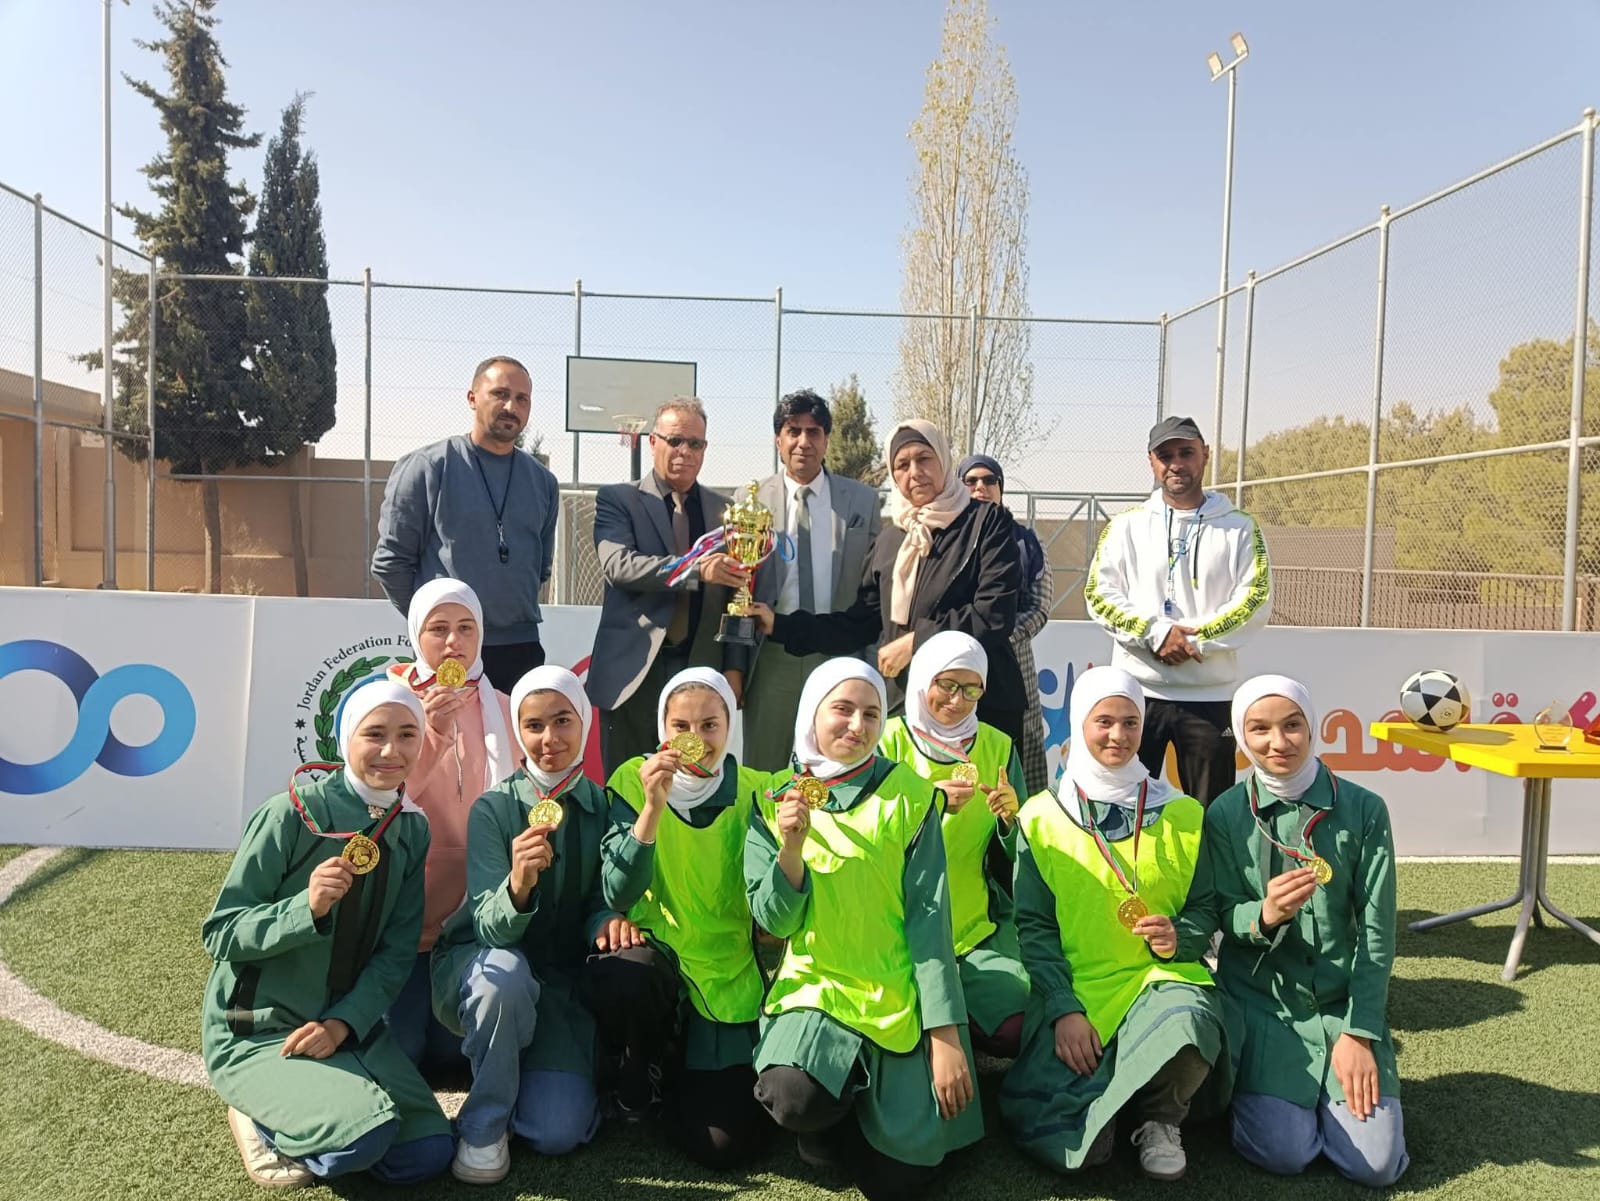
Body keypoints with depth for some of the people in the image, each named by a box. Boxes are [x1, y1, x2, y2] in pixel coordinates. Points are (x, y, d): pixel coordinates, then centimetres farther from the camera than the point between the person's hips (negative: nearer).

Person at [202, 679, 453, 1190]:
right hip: (254, 1031, -5)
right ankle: (261, 1122, 4)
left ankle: (298, 1122, 18)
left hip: (347, 1023, 6)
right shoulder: (293, 812, -17)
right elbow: (220, 934, -15)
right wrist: (308, 908, -31)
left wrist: (344, 1022, -15)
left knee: (427, 1153, -5)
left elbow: (397, 951, 0)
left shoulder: (412, 829, 0)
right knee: (367, 1132, -27)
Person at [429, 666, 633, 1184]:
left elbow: (597, 902, 3)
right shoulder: (494, 808, -14)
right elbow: (490, 928, -22)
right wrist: (518, 885, -44)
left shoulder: (603, 805, -5)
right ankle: (483, 1123, -13)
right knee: (506, 970, -38)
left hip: (562, 980, 2)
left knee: (559, 1133, -14)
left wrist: (608, 921, -22)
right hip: (483, 966, -2)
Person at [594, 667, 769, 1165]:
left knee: (721, 1142, -11)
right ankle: (643, 1065, 0)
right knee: (623, 975, -35)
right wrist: (653, 807, -32)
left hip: (731, 970, 0)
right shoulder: (633, 780, -9)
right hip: (658, 952, 0)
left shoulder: (755, 793, -8)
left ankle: (681, 1065, 22)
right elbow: (619, 894, -19)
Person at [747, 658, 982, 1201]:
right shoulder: (775, 798, -1)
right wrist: (791, 846, -23)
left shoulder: (908, 796, -5)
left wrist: (945, 1034, -12)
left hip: (899, 993, 0)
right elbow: (775, 921, -4)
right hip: (816, 984, 1)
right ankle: (841, 1103, 7)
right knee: (790, 1097, -29)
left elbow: (929, 918, -7)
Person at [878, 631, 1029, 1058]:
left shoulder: (998, 748, 7)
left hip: (978, 930, 3)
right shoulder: (889, 741, -2)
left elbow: (1013, 865, 8)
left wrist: (1010, 820, -14)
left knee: (1013, 1028, -17)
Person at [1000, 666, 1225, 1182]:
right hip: (1074, 990, -1)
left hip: (1160, 978, 1)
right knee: (1059, 1138, -24)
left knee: (1183, 1029, -36)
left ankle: (1158, 1120, -1)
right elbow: (1034, 925, 1)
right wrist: (1063, 1010, -12)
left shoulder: (1183, 814, 7)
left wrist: (1178, 941, -12)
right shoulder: (1042, 816, 3)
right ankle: (1103, 1101, 13)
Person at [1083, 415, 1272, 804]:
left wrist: (1195, 641, -14)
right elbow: (1099, 595, -2)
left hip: (1209, 695, 0)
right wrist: (1157, 634, -15)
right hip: (1136, 691, 0)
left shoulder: (1239, 528, 6)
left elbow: (1256, 600, -4)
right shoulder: (1126, 526, 7)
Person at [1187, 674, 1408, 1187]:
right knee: (1284, 1154, -14)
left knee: (1376, 1165, -8)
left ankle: (1338, 1077, 22)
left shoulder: (1363, 809, -6)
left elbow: (1376, 930, -4)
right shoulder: (1225, 814, -7)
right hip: (1262, 1004, -1)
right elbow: (1223, 917, -5)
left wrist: (1358, 1033, -9)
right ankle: (1257, 1082, 18)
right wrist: (1264, 916, -29)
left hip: (1345, 1004, 1)